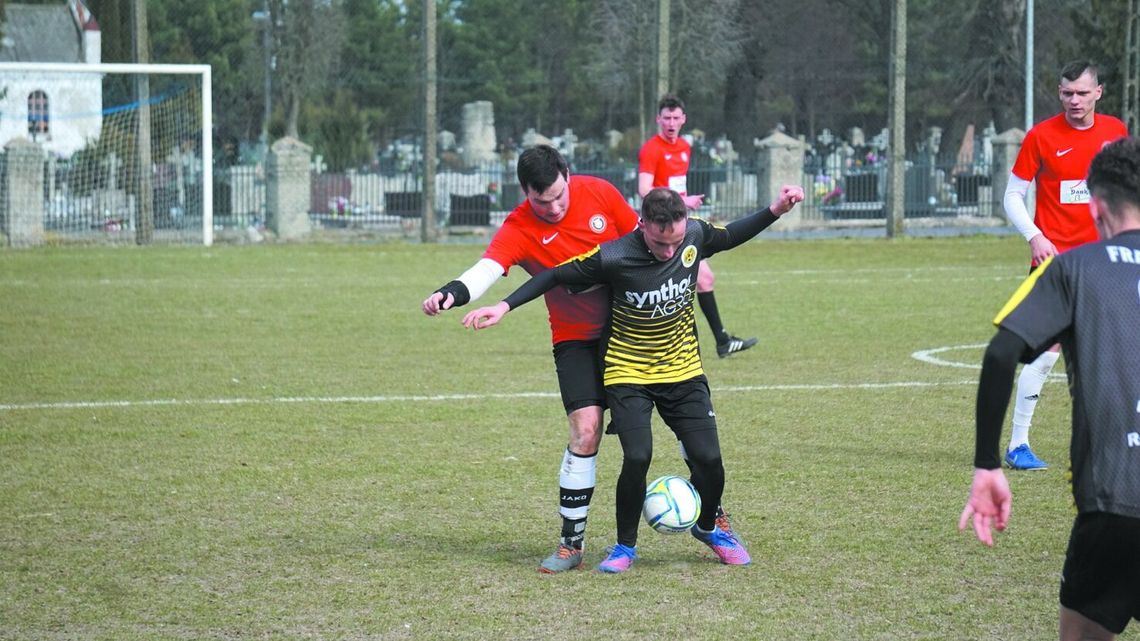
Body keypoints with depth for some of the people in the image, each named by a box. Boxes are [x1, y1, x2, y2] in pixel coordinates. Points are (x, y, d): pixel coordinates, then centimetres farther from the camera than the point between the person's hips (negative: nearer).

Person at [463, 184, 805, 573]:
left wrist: (775, 210, 2)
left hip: (683, 370, 3)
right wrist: (504, 306, -15)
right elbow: (556, 276, -11)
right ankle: (625, 545, 5)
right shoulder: (613, 257, -25)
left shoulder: (695, 235, -13)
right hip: (627, 374, -3)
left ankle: (708, 528, 28)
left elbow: (729, 237, 11)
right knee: (637, 457, -20)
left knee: (707, 457, -4)